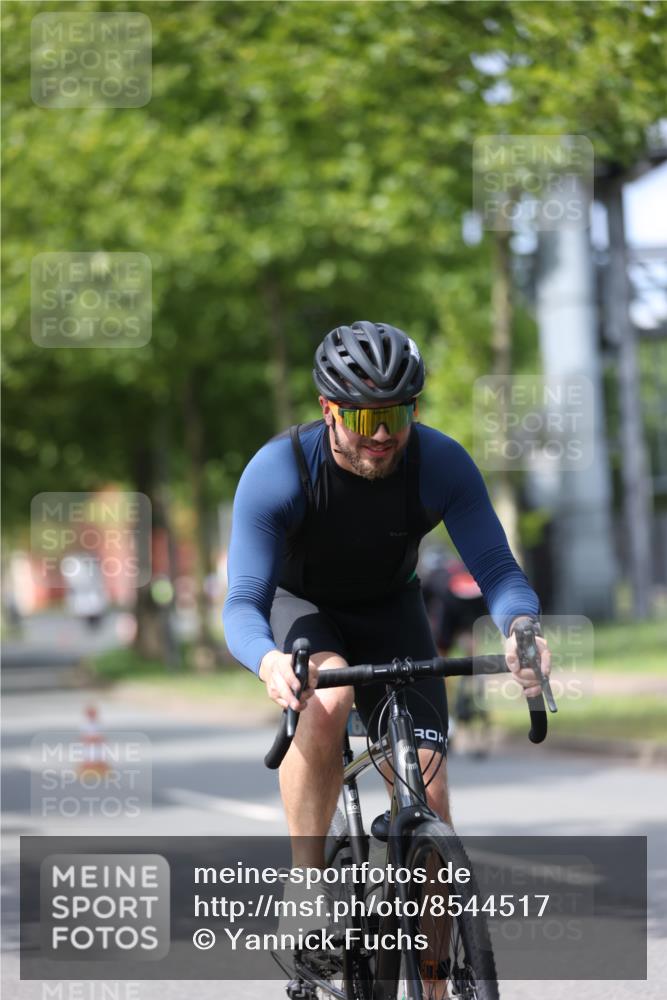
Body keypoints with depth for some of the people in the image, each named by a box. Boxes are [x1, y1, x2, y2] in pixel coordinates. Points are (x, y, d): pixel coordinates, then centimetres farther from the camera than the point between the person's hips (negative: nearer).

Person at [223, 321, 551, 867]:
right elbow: (243, 602, -35)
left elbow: (495, 566, -27)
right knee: (326, 700, -36)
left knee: (428, 797, -13)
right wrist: (269, 661, -58)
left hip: (389, 611, 2)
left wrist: (520, 626, -51)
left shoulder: (443, 464, -25)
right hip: (298, 604, -2)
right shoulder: (276, 472, -32)